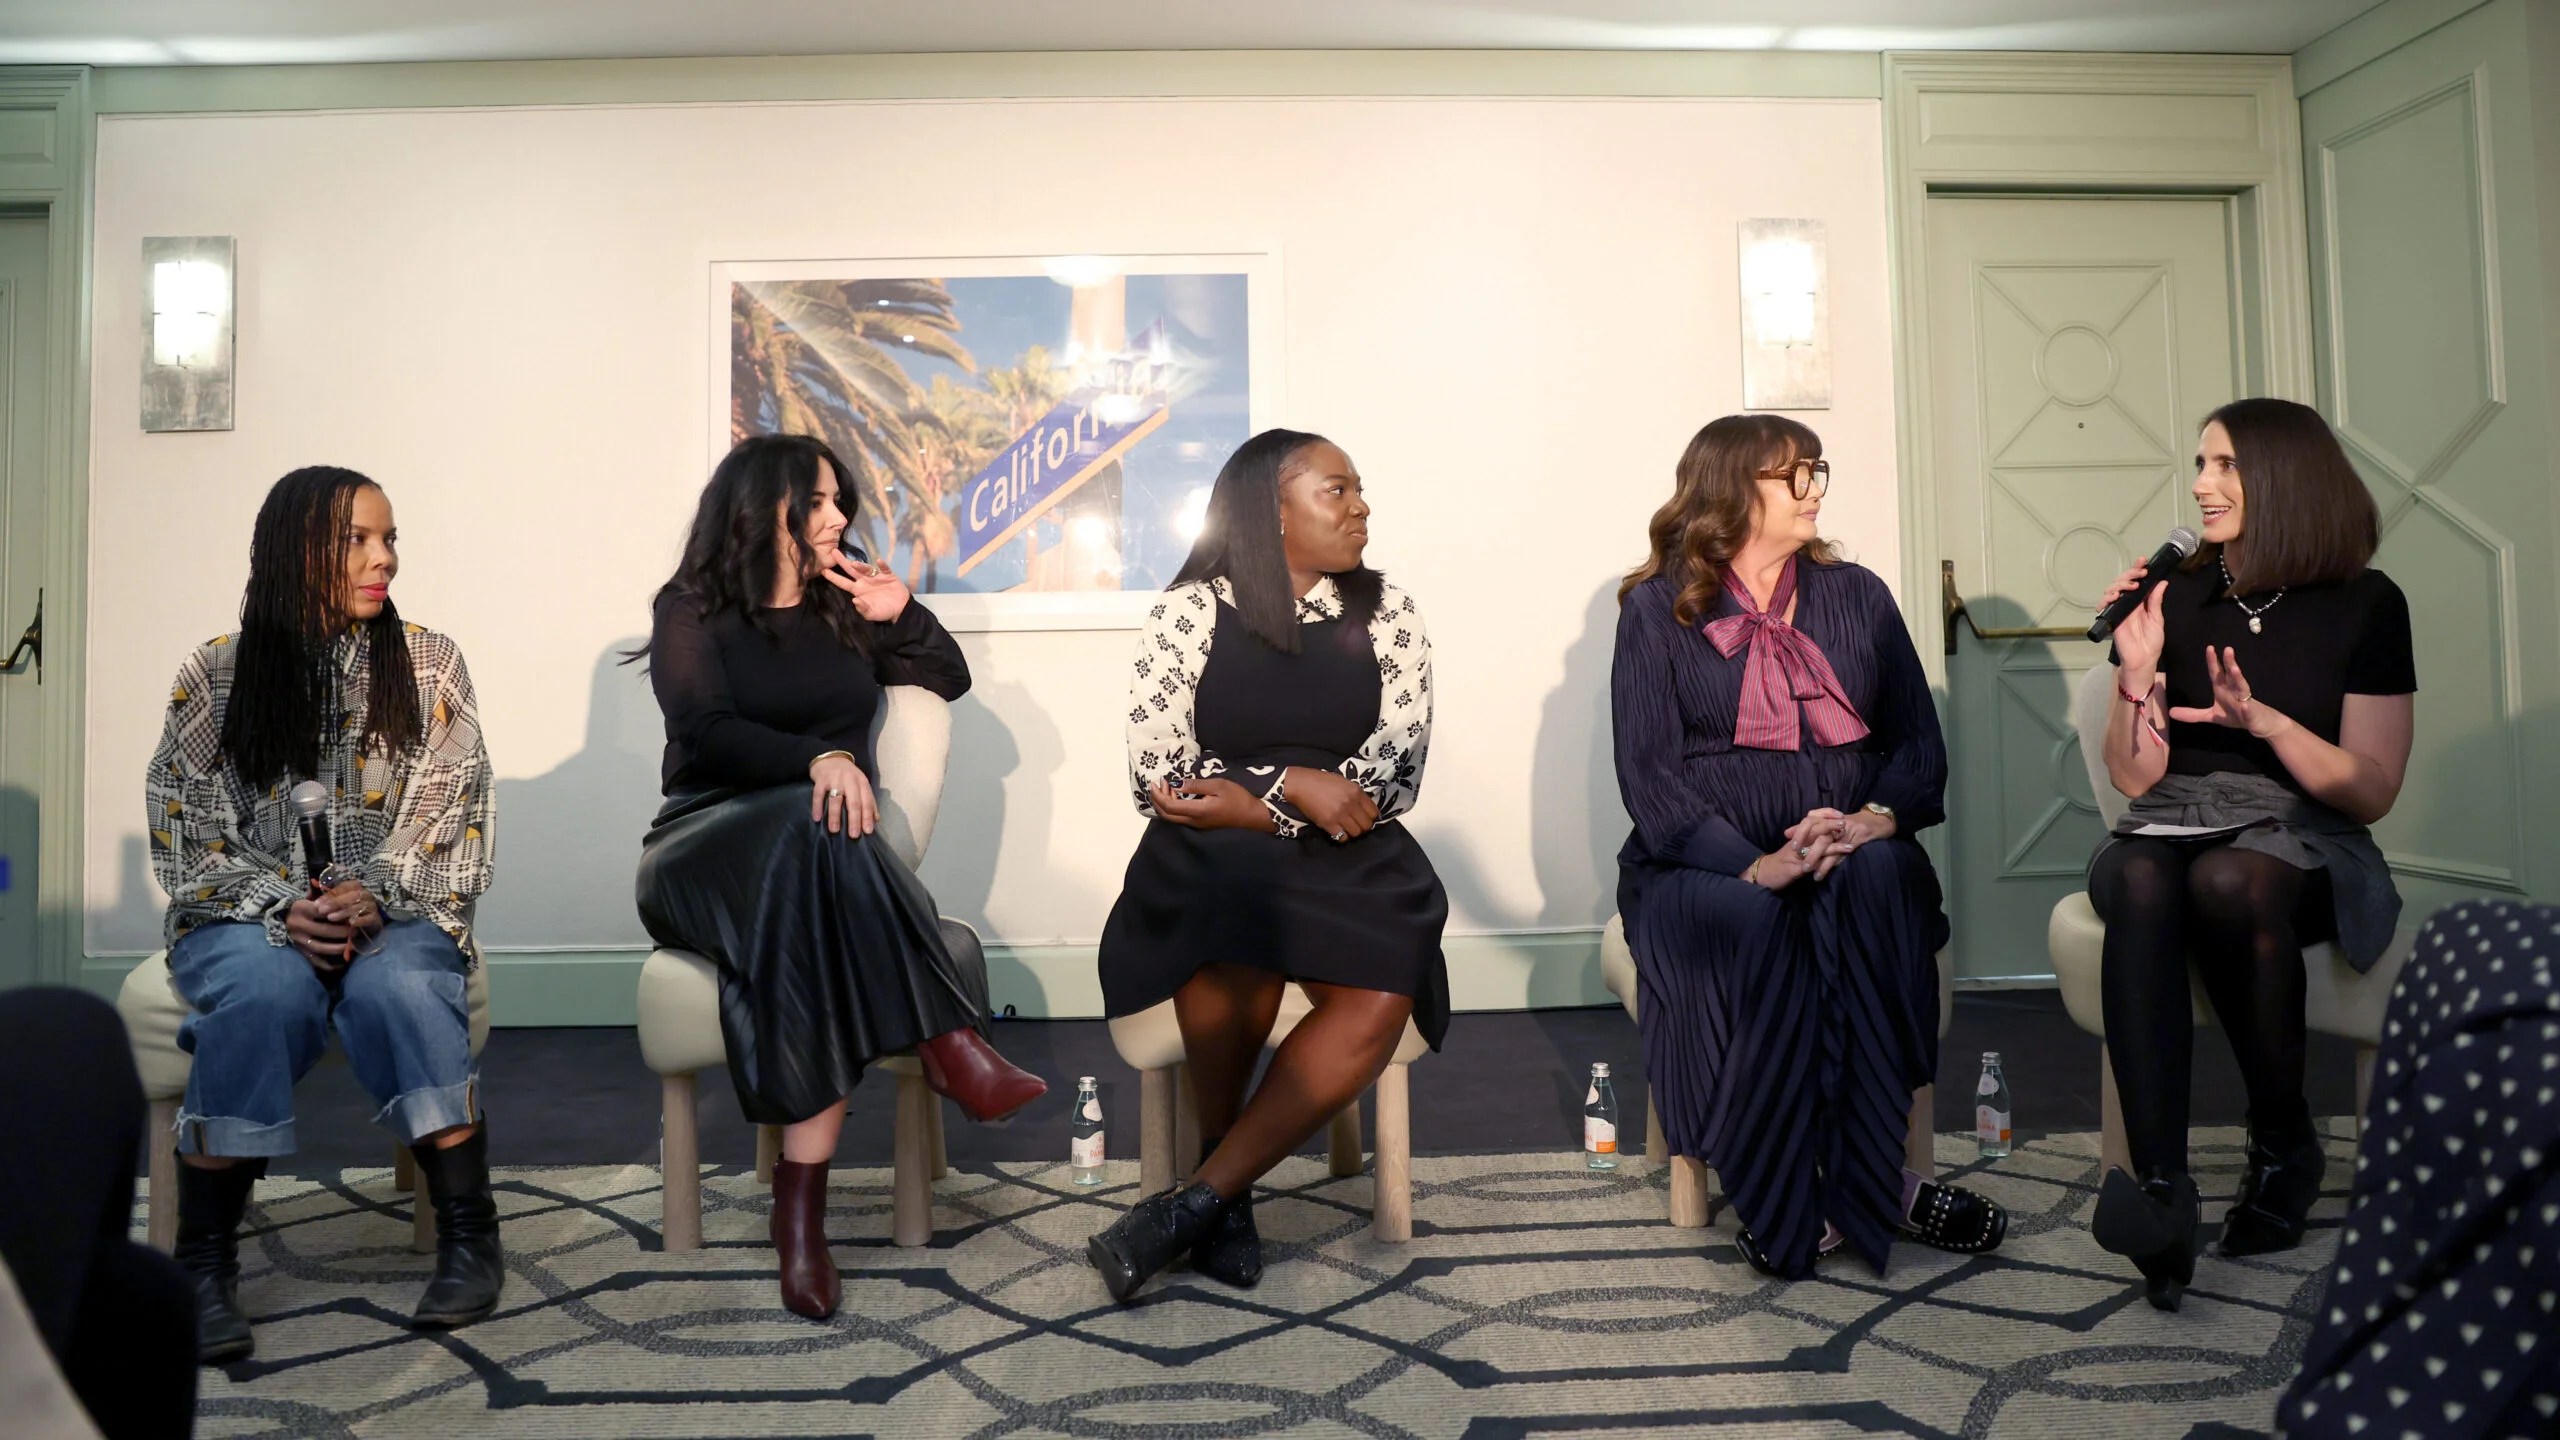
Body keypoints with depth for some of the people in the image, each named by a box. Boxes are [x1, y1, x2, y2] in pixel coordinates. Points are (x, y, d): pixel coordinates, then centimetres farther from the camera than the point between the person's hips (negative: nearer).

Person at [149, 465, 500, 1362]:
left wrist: (373, 895, -16)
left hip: (397, 913, 0)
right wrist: (281, 907, -15)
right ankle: (204, 1265, -22)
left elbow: (455, 819, 1)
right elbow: (186, 831, 2)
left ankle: (469, 1236, -21)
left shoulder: (429, 665, 5)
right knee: (267, 991, -34)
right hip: (250, 916, 0)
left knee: (395, 986, -34)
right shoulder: (216, 675, 5)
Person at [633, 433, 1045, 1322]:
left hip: (819, 847, 3)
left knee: (812, 915, -36)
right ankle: (950, 1049, -44)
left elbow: (951, 681, 26)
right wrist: (818, 758, -29)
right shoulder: (691, 610, 7)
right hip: (709, 851, -3)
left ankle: (801, 1206, -42)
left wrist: (901, 614, 6)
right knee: (812, 823, -39)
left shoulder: (845, 613, 20)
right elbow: (705, 733, -11)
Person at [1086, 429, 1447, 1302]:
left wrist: (1244, 796, -12)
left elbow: (1395, 778, -1)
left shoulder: (1387, 616, 8)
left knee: (1384, 1000, -28)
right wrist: (1296, 789, -13)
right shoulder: (1191, 613, 1)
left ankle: (1196, 1199, -18)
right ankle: (1228, 1190, -15)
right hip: (1211, 868, -2)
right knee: (1237, 909, -37)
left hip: (1350, 867, 2)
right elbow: (1159, 782, -5)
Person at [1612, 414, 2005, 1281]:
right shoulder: (1659, 609, 3)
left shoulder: (1856, 597, 15)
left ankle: (1865, 1174, -27)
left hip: (1848, 856, 3)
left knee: (1878, 879, -32)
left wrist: (1872, 819, -15)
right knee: (1757, 922, -35)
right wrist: (1752, 862, -22)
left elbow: (1919, 740, 8)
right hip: (1703, 866, -3)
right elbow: (1648, 772, -7)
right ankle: (1785, 1197, -24)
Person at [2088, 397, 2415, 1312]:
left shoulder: (2364, 606, 4)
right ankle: (2161, 1185, -45)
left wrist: (2263, 719, -15)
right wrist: (2137, 672, -6)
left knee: (2230, 879, -38)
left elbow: (2371, 791, 0)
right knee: (2141, 883, -36)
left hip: (2301, 842, -2)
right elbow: (2136, 777, 10)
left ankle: (2285, 1147, -16)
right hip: (2174, 827, 2)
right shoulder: (2177, 597, 10)